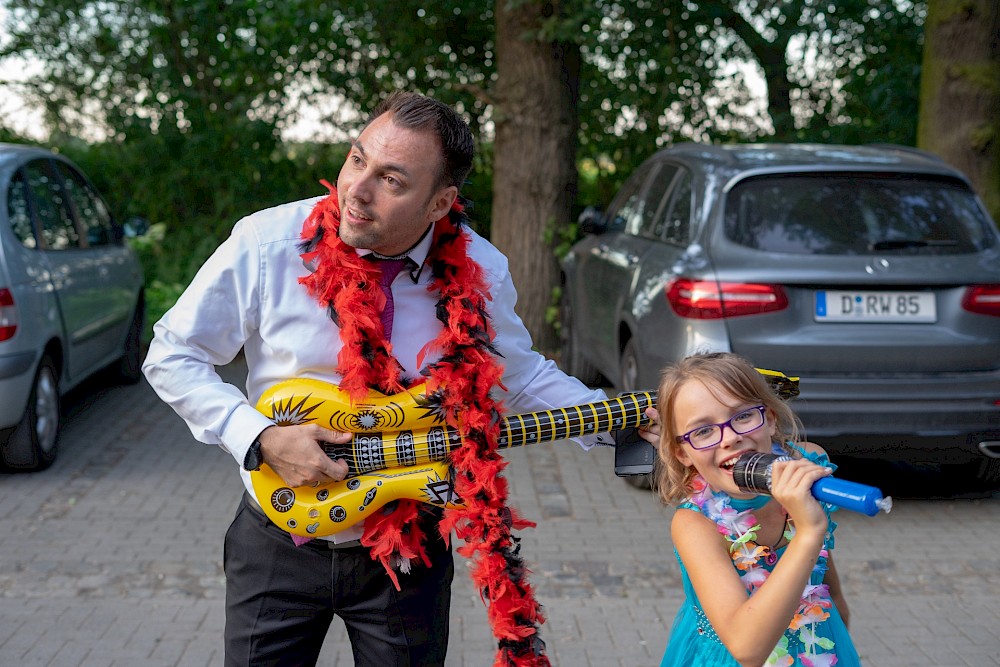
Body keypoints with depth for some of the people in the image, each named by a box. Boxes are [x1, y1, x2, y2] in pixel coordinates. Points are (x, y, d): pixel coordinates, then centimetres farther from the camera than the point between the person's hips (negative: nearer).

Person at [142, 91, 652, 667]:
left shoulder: (479, 271, -10)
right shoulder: (266, 244, -17)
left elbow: (520, 375, 7)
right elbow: (172, 355, -7)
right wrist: (261, 439, -19)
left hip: (409, 551, 1)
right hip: (280, 544, -1)